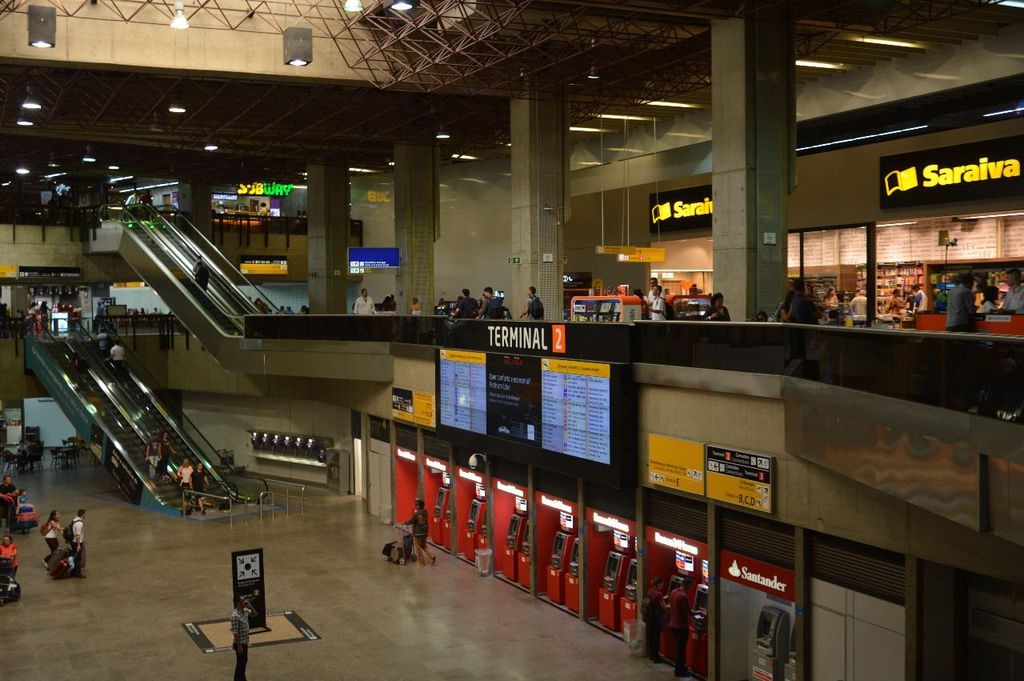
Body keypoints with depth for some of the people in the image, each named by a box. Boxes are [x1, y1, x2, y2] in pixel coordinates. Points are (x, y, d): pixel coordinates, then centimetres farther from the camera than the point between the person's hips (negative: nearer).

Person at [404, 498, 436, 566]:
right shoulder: (425, 512, -1)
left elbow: (411, 521, -14)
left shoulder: (416, 514, -21)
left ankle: (421, 561, 15)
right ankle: (432, 556, 5)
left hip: (418, 533, -7)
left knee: (418, 548, 8)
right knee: (424, 546, 21)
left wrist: (404, 522, 3)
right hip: (424, 532, 7)